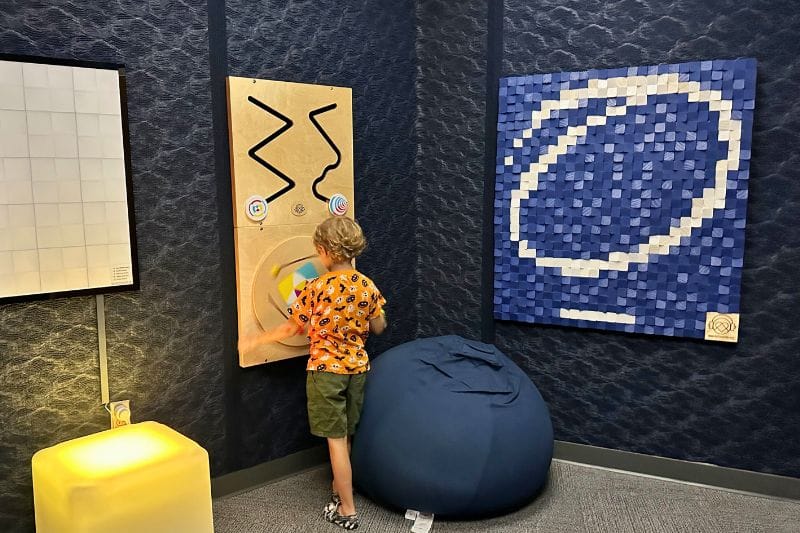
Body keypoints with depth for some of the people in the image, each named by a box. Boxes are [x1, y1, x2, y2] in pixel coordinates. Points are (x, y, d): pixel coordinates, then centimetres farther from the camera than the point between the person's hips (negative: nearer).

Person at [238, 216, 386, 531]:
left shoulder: (317, 288, -16)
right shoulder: (367, 286, -4)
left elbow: (291, 329, -7)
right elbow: (378, 328, 5)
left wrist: (255, 341, 6)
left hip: (327, 369, -5)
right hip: (357, 366, 5)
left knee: (336, 439, 2)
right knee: (345, 436, 19)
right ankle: (339, 491, 33)